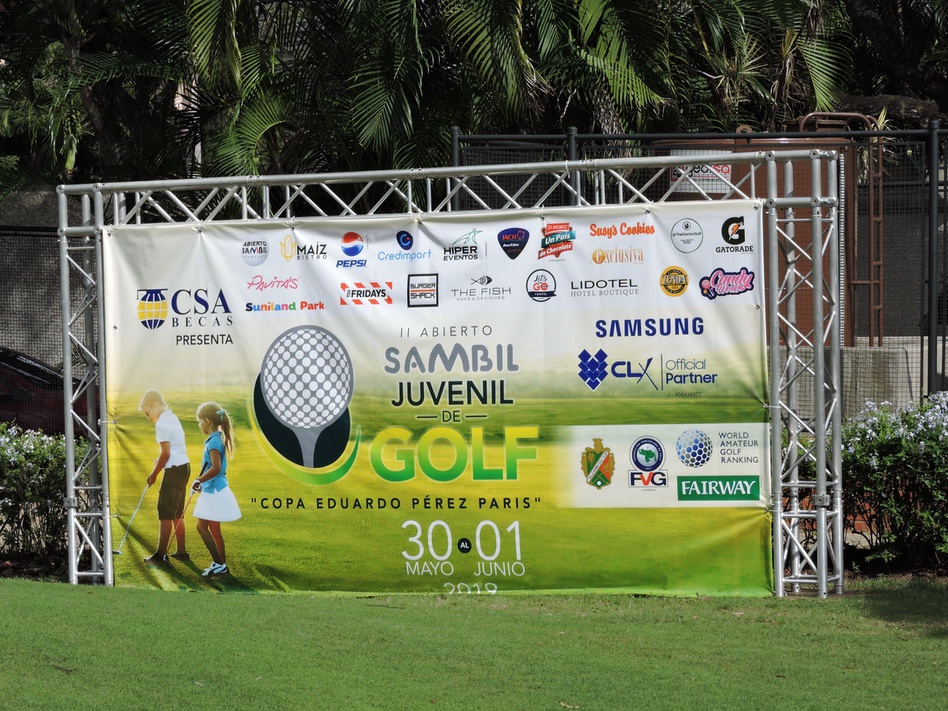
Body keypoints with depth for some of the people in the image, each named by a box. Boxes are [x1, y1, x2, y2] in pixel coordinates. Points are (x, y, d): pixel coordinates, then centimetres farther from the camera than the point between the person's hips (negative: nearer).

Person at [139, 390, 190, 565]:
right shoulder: (172, 417, 15)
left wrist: (154, 474, -10)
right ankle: (181, 551, 19)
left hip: (174, 470, -10)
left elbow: (165, 453, -18)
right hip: (184, 466, 10)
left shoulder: (162, 423, -15)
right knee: (177, 512, 15)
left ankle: (160, 555, -6)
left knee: (165, 512, -6)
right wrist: (160, 460, 8)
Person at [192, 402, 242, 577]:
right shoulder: (218, 439, 10)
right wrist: (203, 482, 18)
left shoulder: (214, 442, -19)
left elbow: (216, 468, -29)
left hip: (213, 491, -10)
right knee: (214, 528, 14)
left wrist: (199, 480, -19)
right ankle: (221, 564, 20)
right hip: (214, 489, 10)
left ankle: (219, 564, -5)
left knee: (202, 526, -6)